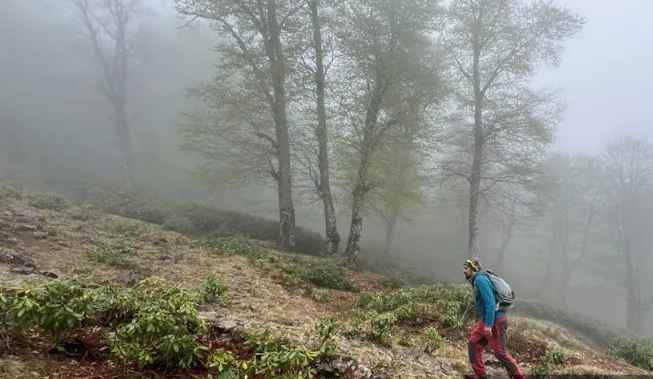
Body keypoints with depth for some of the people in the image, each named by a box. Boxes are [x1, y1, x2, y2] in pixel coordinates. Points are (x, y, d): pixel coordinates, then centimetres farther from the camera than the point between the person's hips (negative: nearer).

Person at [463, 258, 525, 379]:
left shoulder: (480, 280, -19)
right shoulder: (476, 281, 11)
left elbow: (490, 303, -26)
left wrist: (489, 325, -26)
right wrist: (484, 321, 23)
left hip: (495, 320, -9)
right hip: (485, 319, 9)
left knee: (500, 352, 2)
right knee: (473, 344, 8)